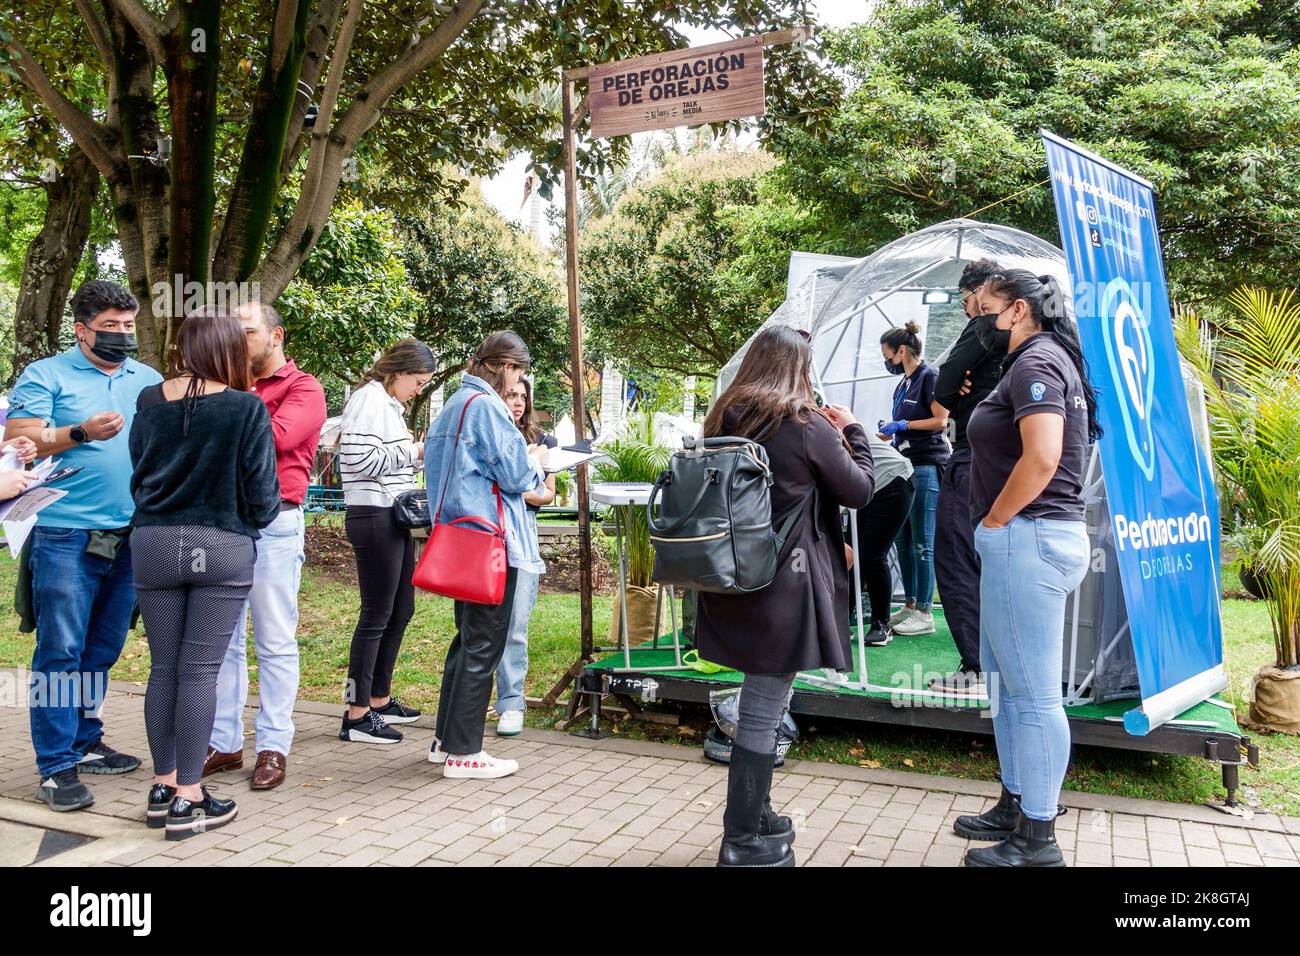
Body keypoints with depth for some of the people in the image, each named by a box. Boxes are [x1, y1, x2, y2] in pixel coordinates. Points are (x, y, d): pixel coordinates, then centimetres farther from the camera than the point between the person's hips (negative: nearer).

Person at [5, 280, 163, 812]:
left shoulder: (149, 380, 15)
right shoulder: (46, 376, 1)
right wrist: (80, 433, -21)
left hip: (131, 538, 5)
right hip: (67, 537, -5)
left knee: (102, 650, 13)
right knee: (60, 651, -4)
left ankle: (85, 742, 26)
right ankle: (57, 768, 1)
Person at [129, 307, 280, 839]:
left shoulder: (149, 402, 2)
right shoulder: (246, 408, -11)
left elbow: (138, 475, 12)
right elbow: (262, 495, -8)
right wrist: (257, 519, 14)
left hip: (154, 544, 4)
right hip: (223, 548, -4)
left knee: (163, 667, 13)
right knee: (200, 671, 1)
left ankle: (164, 787, 22)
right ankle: (188, 801, 6)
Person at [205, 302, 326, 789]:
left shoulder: (302, 388, 2)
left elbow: (278, 435, -16)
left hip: (274, 521, -5)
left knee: (275, 642, 1)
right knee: (223, 638, 7)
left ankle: (273, 747, 7)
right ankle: (224, 742, 15)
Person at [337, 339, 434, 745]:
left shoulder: (390, 403, 19)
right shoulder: (370, 399, -12)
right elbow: (359, 459, -21)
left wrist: (414, 451, 9)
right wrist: (413, 452, -13)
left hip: (395, 518, 10)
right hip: (374, 517, -10)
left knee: (401, 610, 15)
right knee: (376, 615, -6)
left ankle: (380, 700, 26)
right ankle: (356, 715, 2)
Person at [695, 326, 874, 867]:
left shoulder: (723, 422, 7)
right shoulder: (807, 426, -11)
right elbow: (860, 490, -2)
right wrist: (850, 431, 13)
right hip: (782, 587, -7)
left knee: (759, 704, 19)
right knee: (762, 714, -1)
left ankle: (753, 814, 30)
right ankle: (743, 842, 8)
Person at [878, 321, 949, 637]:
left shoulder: (930, 376, -7)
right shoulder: (903, 385, 18)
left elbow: (941, 420, -14)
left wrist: (902, 424, -12)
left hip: (927, 468, -9)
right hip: (906, 467, 9)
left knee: (922, 544, -6)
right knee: (903, 542, 11)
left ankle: (924, 613, 0)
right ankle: (910, 605, 20)